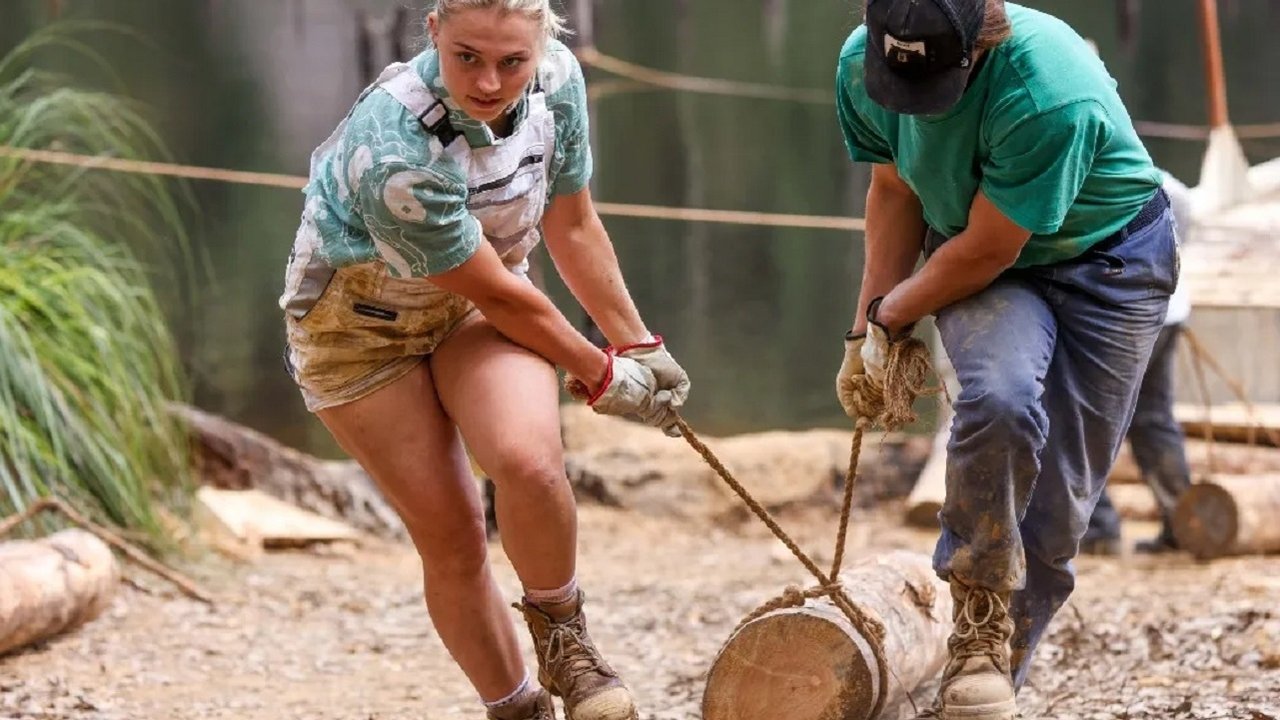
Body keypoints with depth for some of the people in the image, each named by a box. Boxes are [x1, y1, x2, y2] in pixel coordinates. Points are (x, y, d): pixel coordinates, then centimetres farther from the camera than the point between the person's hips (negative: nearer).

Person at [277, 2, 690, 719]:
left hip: (471, 302, 4)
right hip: (359, 324, -4)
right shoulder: (395, 152, -35)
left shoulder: (557, 79, -17)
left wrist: (639, 343, 8)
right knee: (448, 534, -4)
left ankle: (561, 632, 0)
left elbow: (573, 227, 0)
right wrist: (602, 374, -10)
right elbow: (497, 295, -23)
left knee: (529, 460, -26)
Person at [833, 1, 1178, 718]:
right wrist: (868, 331, 0)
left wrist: (888, 315, -12)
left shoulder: (1053, 93, -36)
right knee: (1000, 399, -31)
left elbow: (986, 250, -26)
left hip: (1105, 261, -3)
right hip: (981, 263, 3)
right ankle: (980, 619, -16)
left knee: (1055, 511, -3)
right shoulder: (862, 64, -17)